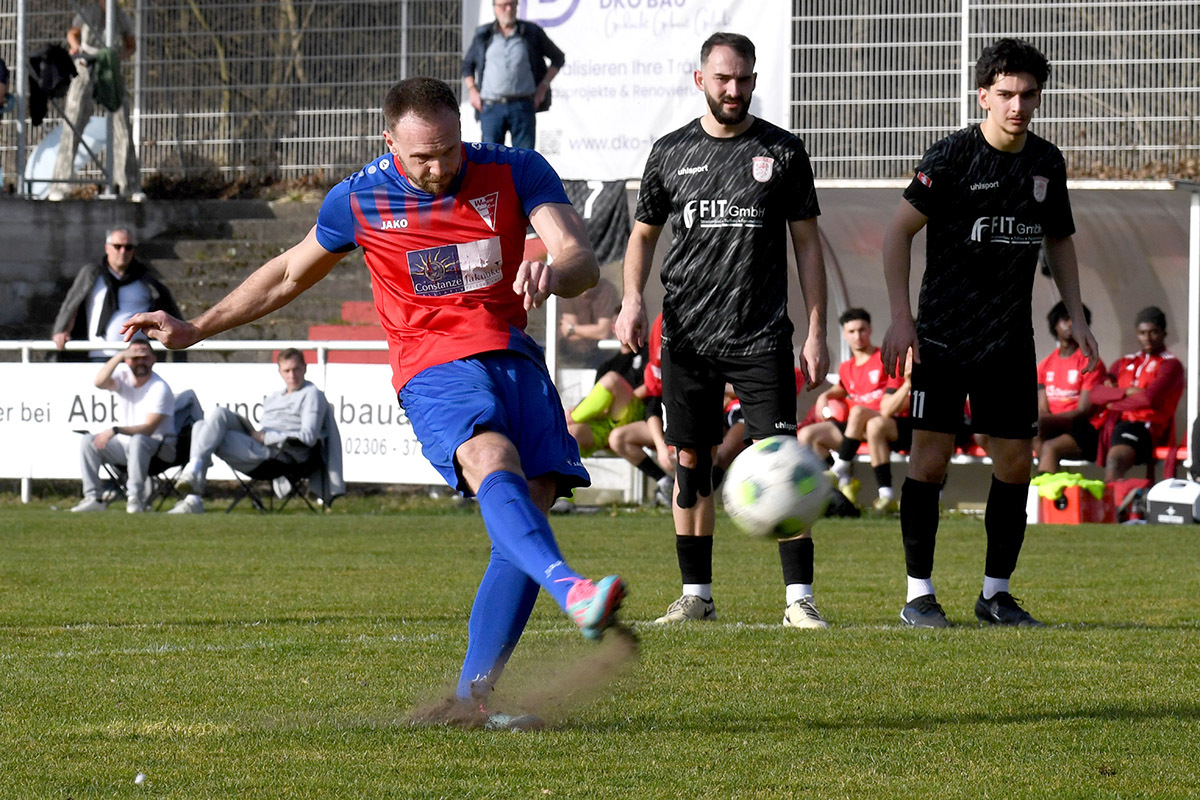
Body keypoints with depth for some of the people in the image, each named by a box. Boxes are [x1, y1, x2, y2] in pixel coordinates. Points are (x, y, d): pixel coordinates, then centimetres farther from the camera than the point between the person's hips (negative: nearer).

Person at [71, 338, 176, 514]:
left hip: (157, 448, -6)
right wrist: (119, 356, -28)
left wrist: (115, 431, -36)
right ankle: (93, 498, -14)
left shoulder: (159, 388, -16)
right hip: (126, 443, 6)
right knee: (88, 441, -11)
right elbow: (100, 382, -20)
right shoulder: (124, 376, 1)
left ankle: (135, 499, -34)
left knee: (138, 440, -39)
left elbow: (149, 428, -25)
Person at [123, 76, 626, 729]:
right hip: (433, 369, -3)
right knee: (493, 460, -33)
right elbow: (288, 274, 21)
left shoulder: (516, 173, 2)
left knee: (531, 505, -15)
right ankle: (573, 592, -60)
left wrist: (551, 274, -33)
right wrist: (194, 330, 23)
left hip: (513, 357, 3)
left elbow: (582, 260, -8)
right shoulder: (360, 200, 4)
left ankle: (472, 694, -10)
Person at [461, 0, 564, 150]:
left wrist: (543, 87, 5)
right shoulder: (483, 36, 10)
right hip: (491, 107, 1)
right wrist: (472, 91, 7)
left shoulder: (532, 33, 7)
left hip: (522, 106, -1)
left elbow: (558, 58, 16)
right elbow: (467, 64, 23)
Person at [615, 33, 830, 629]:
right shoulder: (671, 152, 8)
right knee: (690, 463, 5)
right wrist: (632, 298, -1)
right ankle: (696, 595, 15)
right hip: (687, 335, 2)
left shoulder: (782, 151, 4)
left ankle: (799, 597, -8)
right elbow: (643, 233, 17)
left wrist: (816, 331, 0)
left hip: (762, 337, -2)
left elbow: (806, 242, 6)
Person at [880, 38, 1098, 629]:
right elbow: (898, 231, -7)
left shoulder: (1047, 163, 7)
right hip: (943, 334, -5)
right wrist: (901, 317, -13)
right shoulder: (953, 157, -9)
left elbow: (1058, 241, 21)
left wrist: (1076, 317, 12)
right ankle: (919, 593, 2)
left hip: (1011, 337, 5)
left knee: (1015, 462, 2)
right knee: (931, 458, -6)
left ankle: (995, 592, 14)